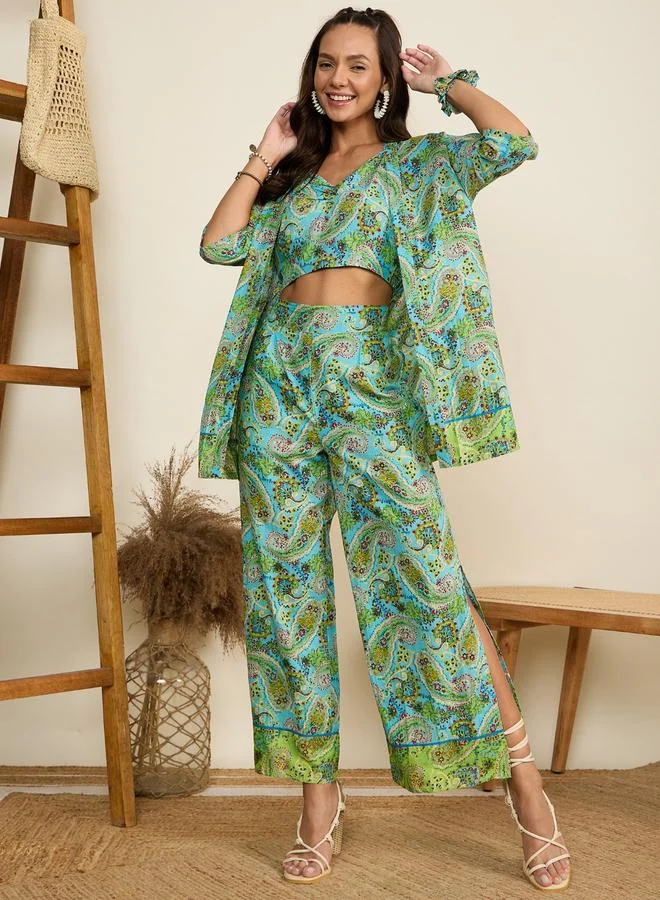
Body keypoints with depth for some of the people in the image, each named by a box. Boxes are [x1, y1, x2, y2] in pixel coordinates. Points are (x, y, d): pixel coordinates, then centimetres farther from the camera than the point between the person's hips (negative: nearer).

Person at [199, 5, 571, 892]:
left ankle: (523, 778, 1)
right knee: (287, 581, 2)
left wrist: (448, 80, 9)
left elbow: (515, 142, -6)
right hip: (281, 379, 4)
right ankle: (319, 792, 14)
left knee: (423, 576, -13)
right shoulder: (292, 178, 22)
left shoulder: (418, 162, 12)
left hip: (371, 381, -4)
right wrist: (266, 153, 14)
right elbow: (219, 243, 9)